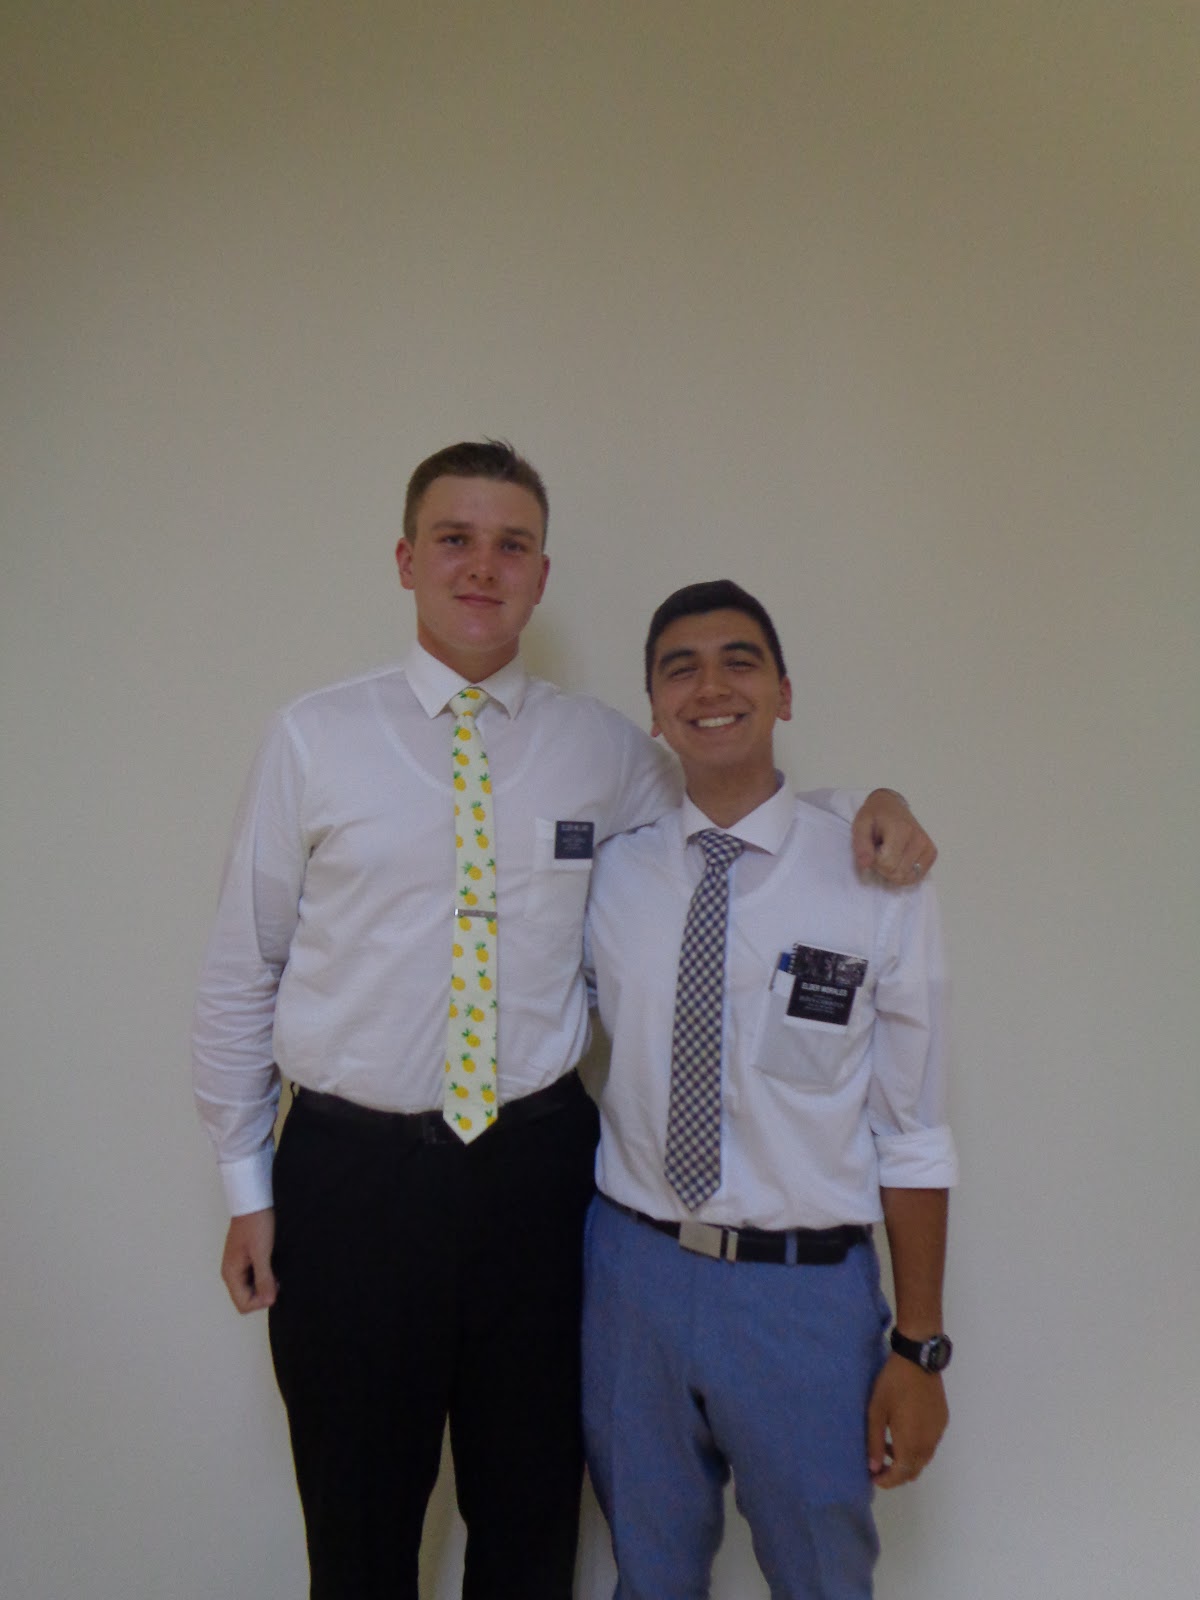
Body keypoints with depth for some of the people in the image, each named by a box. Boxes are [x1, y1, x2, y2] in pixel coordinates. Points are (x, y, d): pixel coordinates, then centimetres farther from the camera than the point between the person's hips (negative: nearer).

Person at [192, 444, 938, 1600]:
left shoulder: (602, 748, 1)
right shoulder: (312, 738, -3)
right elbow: (241, 969, 1)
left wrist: (861, 800, -8)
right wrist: (246, 1186, 2)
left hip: (536, 1163, 1)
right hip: (350, 1171, -1)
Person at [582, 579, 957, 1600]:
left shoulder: (878, 883, -9)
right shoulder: (611, 876, -1)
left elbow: (913, 1134, -6)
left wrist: (920, 1346, -5)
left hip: (807, 1288, -2)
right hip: (633, 1273, 2)